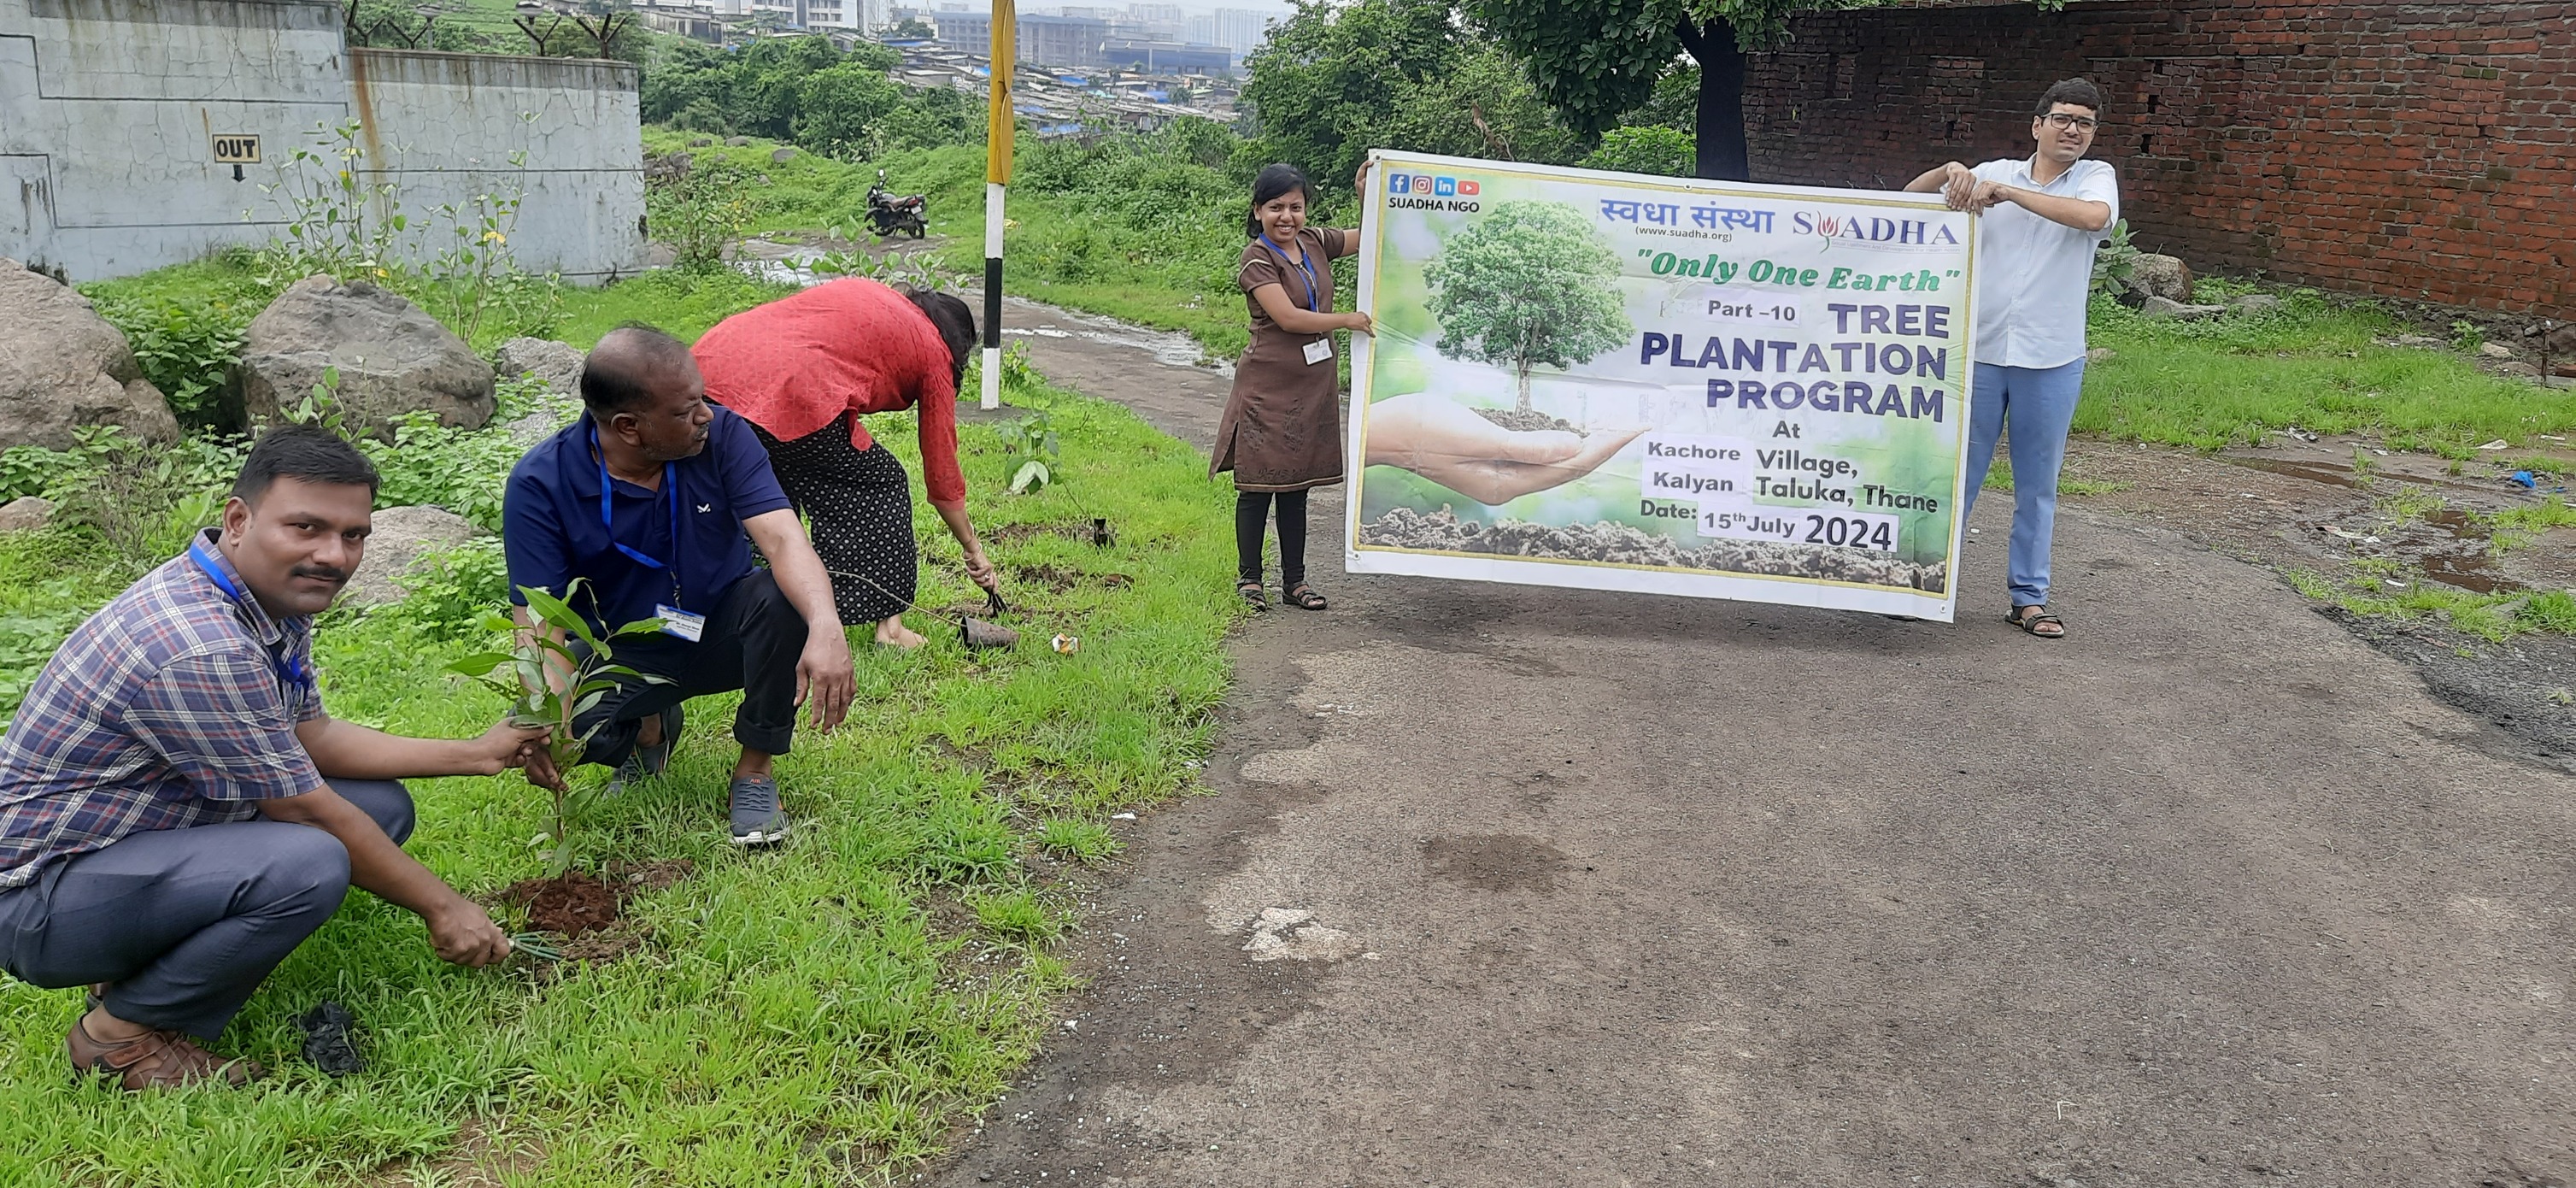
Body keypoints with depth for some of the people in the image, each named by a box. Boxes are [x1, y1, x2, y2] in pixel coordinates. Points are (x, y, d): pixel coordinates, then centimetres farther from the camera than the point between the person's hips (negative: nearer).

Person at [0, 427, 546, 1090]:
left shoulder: (274, 596, -1)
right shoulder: (202, 648, -30)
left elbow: (312, 738, 10)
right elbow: (309, 813, -21)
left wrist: (475, 756, 5)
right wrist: (441, 907, -10)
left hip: (153, 833, 10)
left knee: (383, 807, 3)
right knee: (306, 862, -32)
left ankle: (149, 962, 9)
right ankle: (124, 1030, -6)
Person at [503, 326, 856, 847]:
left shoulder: (721, 434, -17)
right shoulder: (540, 484, -19)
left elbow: (783, 539, -29)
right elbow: (540, 616, -23)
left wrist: (826, 627, -50)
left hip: (721, 636, 0)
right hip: (624, 658, 0)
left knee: (784, 594, -32)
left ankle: (756, 769, -10)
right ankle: (648, 730, 10)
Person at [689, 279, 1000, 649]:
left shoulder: (860, 289, 31)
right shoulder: (933, 353, 16)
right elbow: (942, 473, 20)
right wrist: (972, 548, 31)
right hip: (788, 396, -6)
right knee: (881, 484, 15)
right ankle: (888, 623, 17)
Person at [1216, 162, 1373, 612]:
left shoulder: (1315, 242, 9)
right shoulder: (1256, 260, -11)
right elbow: (1288, 317, -20)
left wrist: (1367, 194, 6)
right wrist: (1348, 320, -15)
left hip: (1313, 384, 6)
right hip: (1268, 387, -6)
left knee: (1297, 485, 12)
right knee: (1258, 485, 0)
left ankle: (1294, 581, 19)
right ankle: (1248, 577, 13)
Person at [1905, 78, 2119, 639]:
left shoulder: (2096, 177, 4)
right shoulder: (1994, 173, 7)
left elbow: (2094, 216, -20)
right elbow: (1909, 201, 4)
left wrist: (2007, 192, -22)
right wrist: (1950, 172, -16)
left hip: (2051, 361, 0)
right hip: (1979, 351, 0)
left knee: (2037, 486, 8)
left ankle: (2030, 598, 17)